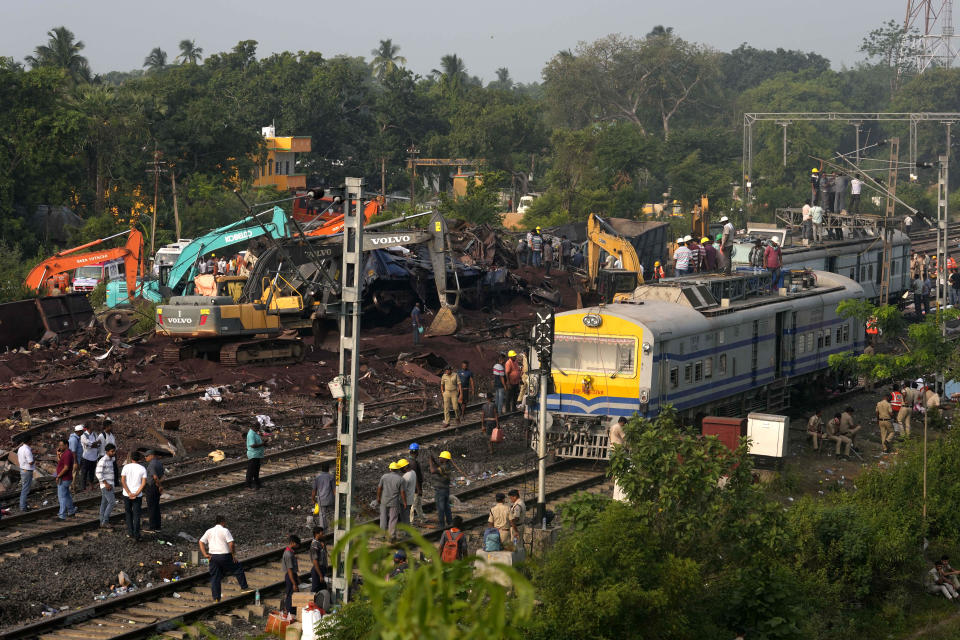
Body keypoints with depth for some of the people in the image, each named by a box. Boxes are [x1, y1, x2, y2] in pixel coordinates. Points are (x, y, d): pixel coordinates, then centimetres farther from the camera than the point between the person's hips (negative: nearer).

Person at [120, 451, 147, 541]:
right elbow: (144, 483, -9)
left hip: (127, 494, 0)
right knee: (136, 515, 4)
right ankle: (136, 535, -2)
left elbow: (122, 481, -9)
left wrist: (129, 493, -10)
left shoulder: (126, 467, -3)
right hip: (138, 495, 0)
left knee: (128, 513, 15)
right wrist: (136, 494, -11)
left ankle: (130, 532, 15)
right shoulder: (142, 469, -2)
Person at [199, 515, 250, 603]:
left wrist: (205, 554, 1)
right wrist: (233, 554, -3)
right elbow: (231, 544, -14)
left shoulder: (209, 531, 11)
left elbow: (200, 542, 5)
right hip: (225, 556, -5)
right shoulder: (225, 530, -5)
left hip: (213, 556, 5)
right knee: (238, 569, 14)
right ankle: (244, 588, 17)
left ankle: (216, 598, 5)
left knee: (215, 578, 8)